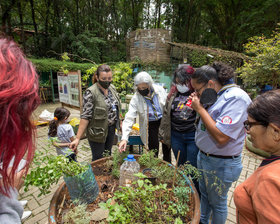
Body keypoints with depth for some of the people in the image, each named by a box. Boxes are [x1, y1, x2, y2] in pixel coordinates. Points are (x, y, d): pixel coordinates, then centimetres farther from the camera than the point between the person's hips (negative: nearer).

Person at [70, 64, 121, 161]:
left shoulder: (112, 88, 1)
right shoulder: (91, 93, -19)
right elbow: (85, 116, -21)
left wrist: (119, 123, 13)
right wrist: (78, 138, -23)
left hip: (111, 129, 6)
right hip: (97, 132, -6)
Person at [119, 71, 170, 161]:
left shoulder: (159, 89, -10)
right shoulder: (135, 98, -16)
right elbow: (129, 118, -22)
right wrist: (124, 138, -32)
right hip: (150, 125, -2)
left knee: (167, 150, 15)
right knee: (153, 153, 2)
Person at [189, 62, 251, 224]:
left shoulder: (236, 98, -24)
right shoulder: (214, 95, 2)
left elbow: (221, 137, -32)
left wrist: (200, 108, -24)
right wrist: (198, 105, -5)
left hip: (221, 163, -8)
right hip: (203, 156, 8)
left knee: (217, 202, 15)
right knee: (204, 194, 27)